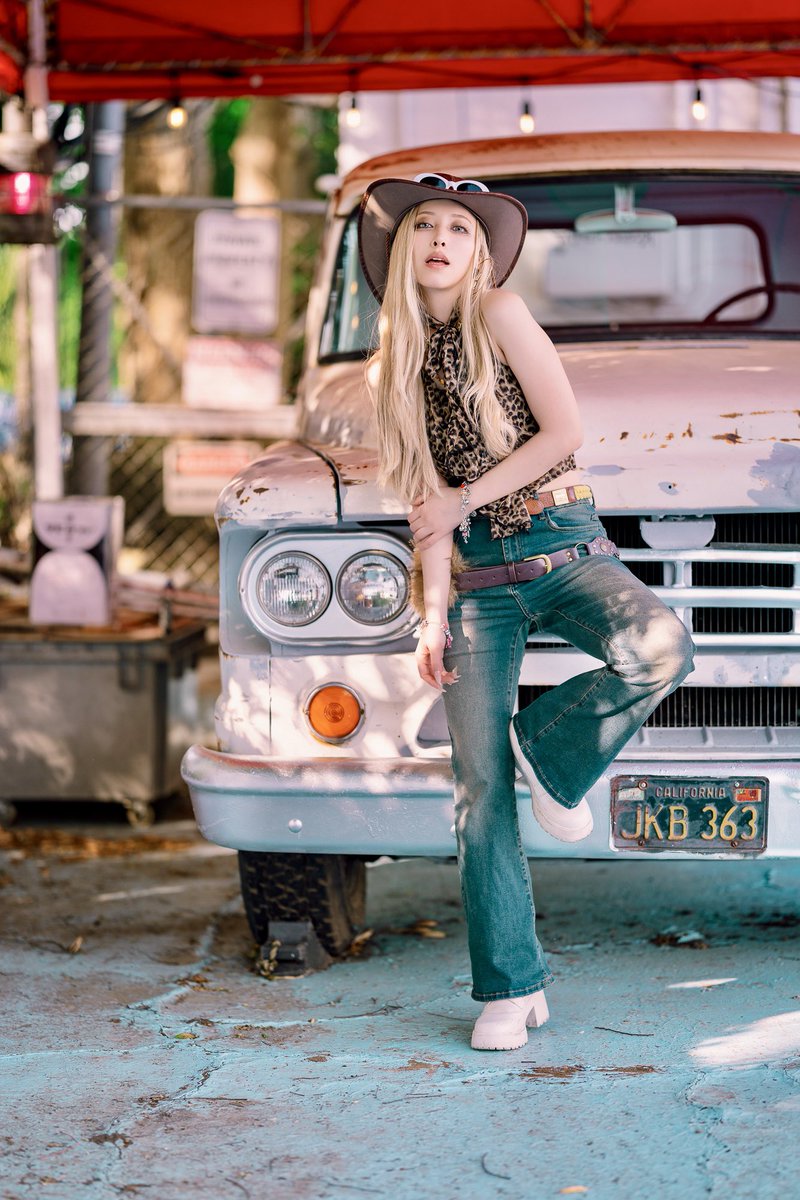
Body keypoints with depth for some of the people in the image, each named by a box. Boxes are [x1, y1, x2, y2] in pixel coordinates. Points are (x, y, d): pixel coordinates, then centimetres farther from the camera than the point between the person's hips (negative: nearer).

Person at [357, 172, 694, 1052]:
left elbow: (564, 432, -7)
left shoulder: (501, 316, 0)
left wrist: (468, 497, -7)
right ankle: (510, 988, 6)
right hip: (480, 579, 3)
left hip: (565, 549, -3)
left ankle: (550, 748, -6)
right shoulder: (397, 364, 13)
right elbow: (428, 497, 13)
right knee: (481, 791, -4)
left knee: (660, 650, -35)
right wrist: (434, 611, 5)